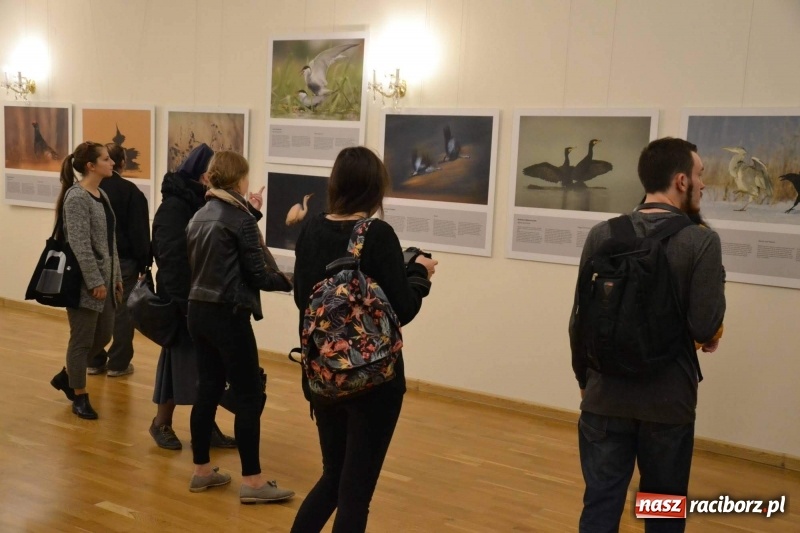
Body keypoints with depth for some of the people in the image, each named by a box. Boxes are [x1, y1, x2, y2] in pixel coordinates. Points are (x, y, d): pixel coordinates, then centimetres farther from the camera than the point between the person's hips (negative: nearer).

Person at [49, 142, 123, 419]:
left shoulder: (102, 195, 12)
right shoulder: (77, 197, -14)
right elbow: (80, 245, -19)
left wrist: (116, 277, 15)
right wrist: (95, 282, -19)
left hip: (105, 279, 9)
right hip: (85, 282, -9)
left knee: (103, 335, 15)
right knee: (82, 340, 3)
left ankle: (66, 376, 34)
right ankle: (80, 396, 17)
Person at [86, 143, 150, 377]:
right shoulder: (130, 191, -12)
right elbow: (139, 232, -11)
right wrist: (143, 263, -4)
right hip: (123, 260, -5)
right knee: (122, 312, 2)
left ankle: (95, 361, 17)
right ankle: (118, 363, 6)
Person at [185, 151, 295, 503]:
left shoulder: (199, 216, 11)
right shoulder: (240, 218, -12)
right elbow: (256, 275, -13)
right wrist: (288, 281, 2)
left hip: (198, 310, 8)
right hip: (228, 315, -8)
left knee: (208, 389, 14)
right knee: (249, 396, -2)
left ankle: (202, 470, 21)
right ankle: (252, 481, 2)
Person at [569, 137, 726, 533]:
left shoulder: (602, 235, -3)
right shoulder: (701, 240, -11)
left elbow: (580, 321, 0)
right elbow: (705, 328, -16)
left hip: (606, 396, 2)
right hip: (669, 400, -2)